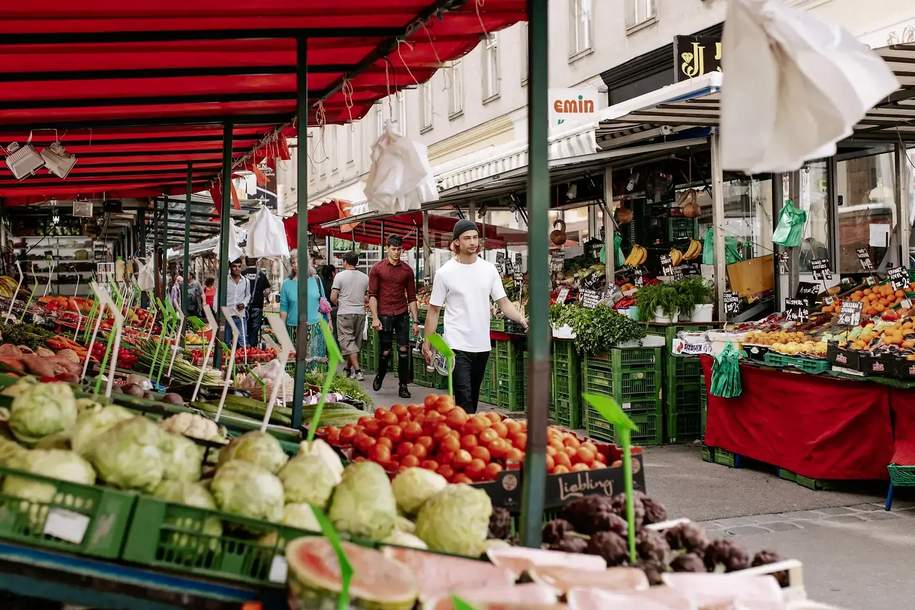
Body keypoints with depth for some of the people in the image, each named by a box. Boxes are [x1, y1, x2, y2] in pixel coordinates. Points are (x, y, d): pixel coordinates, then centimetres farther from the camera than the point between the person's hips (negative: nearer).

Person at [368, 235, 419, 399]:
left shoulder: (407, 270, 8)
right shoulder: (378, 268, 1)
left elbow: (412, 297, 9)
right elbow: (372, 295, -1)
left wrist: (416, 321, 4)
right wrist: (375, 318, -10)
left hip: (402, 315, 2)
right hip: (384, 316, -2)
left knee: (404, 351, -2)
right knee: (385, 352, 3)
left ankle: (403, 386, 6)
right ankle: (380, 376, 31)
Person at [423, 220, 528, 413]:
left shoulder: (489, 269, 5)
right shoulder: (445, 273, -5)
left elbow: (503, 302, 6)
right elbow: (433, 310, 0)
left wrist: (522, 320, -12)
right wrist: (427, 343, -3)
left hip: (482, 346, 5)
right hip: (457, 346, -5)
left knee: (474, 397, 14)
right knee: (464, 398, -11)